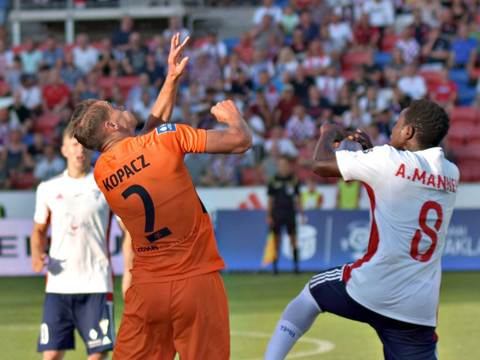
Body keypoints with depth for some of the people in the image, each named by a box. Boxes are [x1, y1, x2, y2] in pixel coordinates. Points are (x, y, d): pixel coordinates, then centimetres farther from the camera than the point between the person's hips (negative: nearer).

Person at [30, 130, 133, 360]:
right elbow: (39, 231, 23)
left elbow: (129, 230, 4)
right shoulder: (48, 189, 10)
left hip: (96, 283, -2)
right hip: (58, 285, 2)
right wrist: (37, 255, 1)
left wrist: (128, 273, -7)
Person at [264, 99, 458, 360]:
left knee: (312, 292, 25)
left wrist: (328, 134, 19)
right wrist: (372, 151, 29)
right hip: (421, 309, 4)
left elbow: (321, 164, 0)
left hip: (370, 292, -4)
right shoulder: (451, 175, 10)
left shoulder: (391, 160, -9)